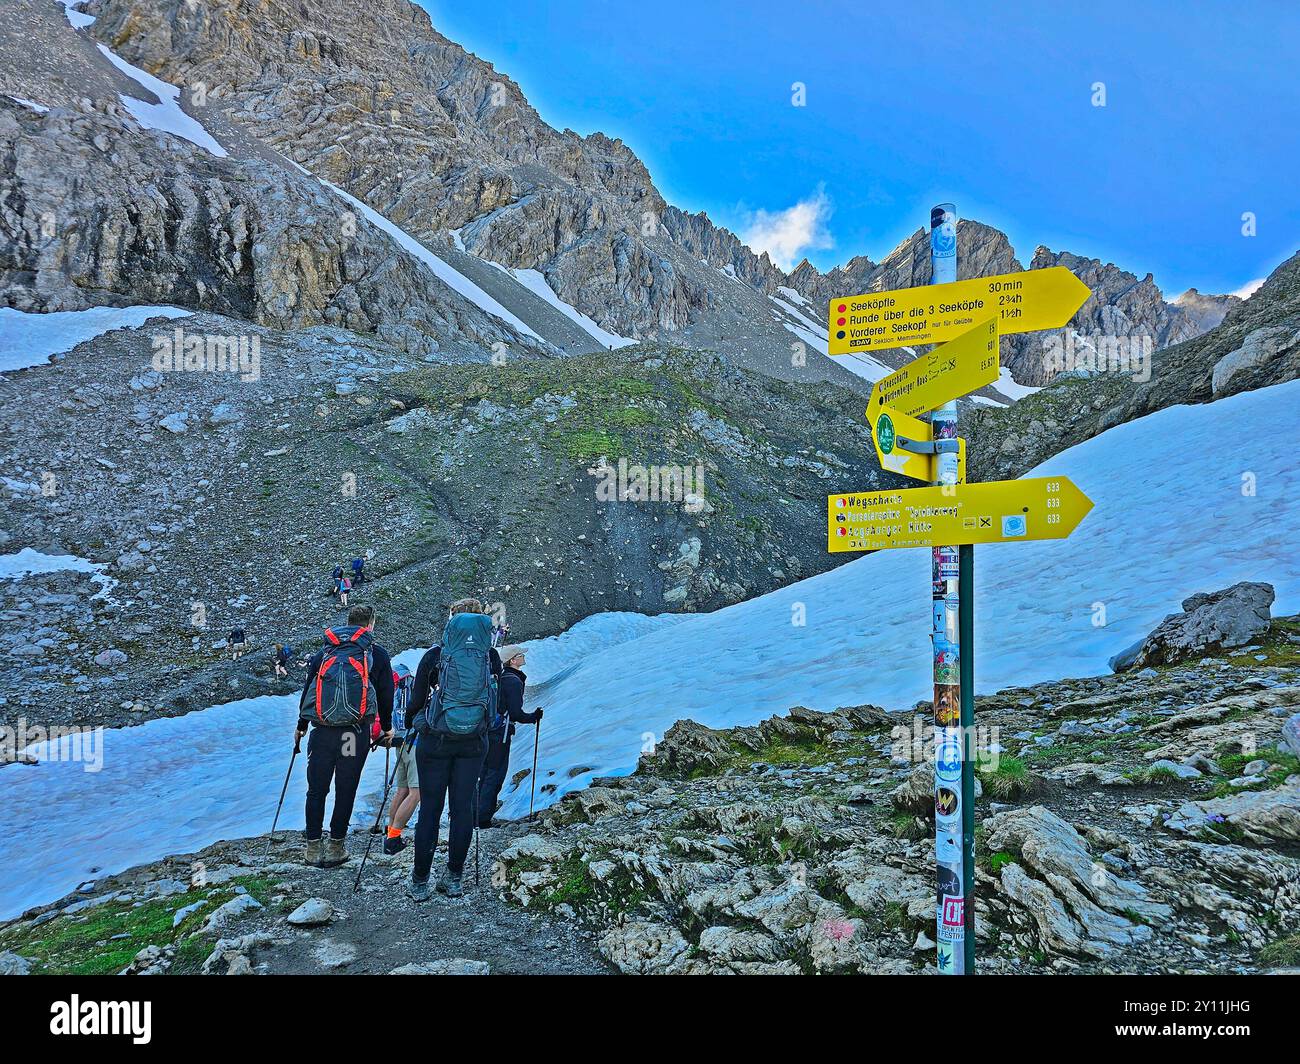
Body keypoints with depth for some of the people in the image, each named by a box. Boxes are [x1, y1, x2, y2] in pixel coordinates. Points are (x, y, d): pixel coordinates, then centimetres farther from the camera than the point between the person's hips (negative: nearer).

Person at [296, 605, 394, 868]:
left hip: (322, 730, 2)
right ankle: (335, 847, 11)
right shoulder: (377, 653, 8)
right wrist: (386, 727, 23)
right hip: (356, 731, -2)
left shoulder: (324, 652, 17)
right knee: (346, 789, 6)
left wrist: (301, 726, 27)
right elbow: (385, 693, 10)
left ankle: (313, 847, 12)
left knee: (316, 789, 10)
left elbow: (308, 688, 19)